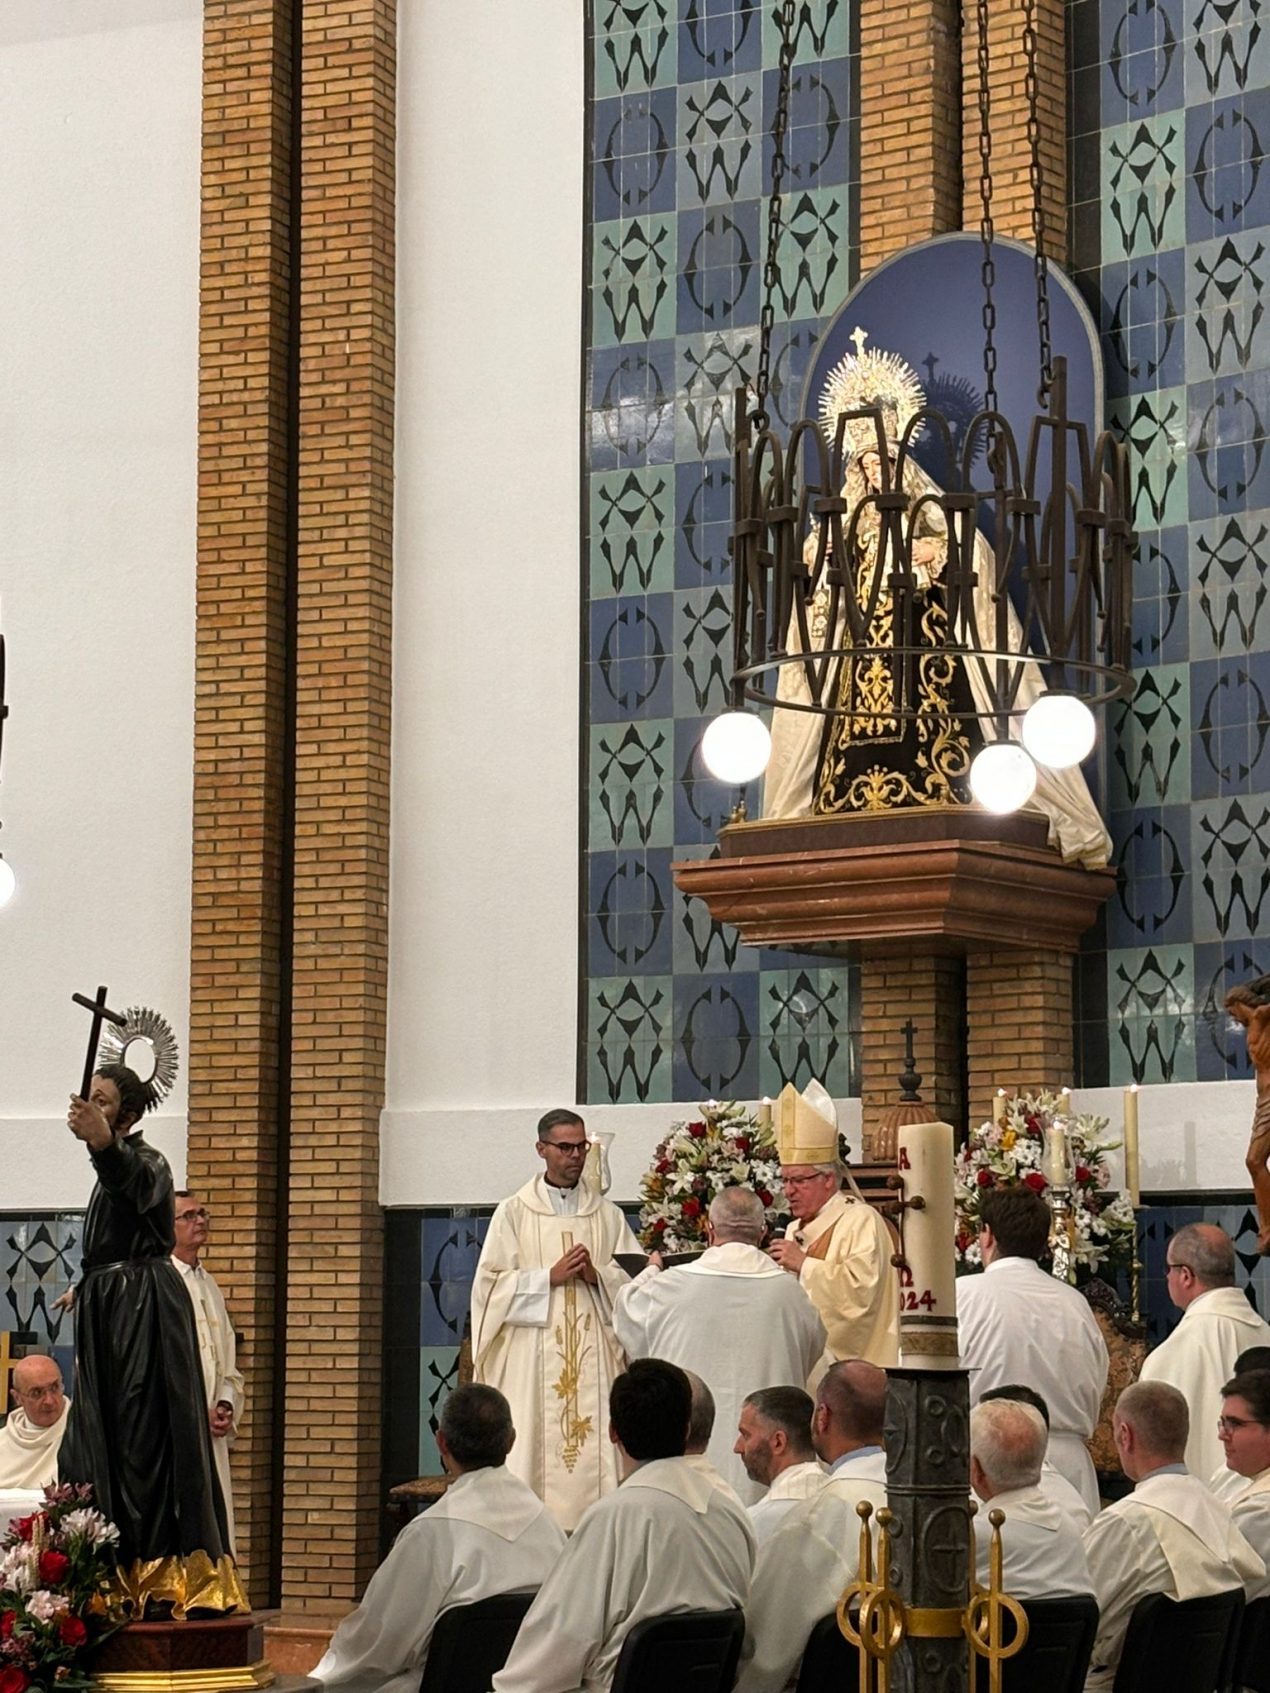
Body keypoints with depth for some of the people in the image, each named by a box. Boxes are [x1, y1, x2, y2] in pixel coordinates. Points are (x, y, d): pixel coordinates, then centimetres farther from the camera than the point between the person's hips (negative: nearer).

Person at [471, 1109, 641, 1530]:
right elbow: (491, 1285, 1)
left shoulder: (607, 1215, 14)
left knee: (594, 1449, -6)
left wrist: (597, 1275, -9)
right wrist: (550, 1276, -9)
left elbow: (635, 1282, 9)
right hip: (531, 1354, -2)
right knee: (533, 1447, -9)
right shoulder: (514, 1212, 8)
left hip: (593, 1354, 2)